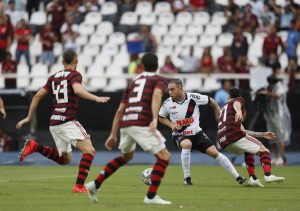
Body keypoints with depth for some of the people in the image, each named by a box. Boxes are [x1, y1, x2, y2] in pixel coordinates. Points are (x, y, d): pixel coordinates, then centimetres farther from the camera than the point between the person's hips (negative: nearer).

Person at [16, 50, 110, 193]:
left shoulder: (54, 77, 16)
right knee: (89, 150, -13)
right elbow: (78, 90, -25)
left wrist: (29, 117, 22)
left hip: (54, 123, 8)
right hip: (68, 121, -8)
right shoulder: (74, 75, -3)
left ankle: (34, 147, 6)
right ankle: (79, 186, -25)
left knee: (65, 159, 19)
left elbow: (38, 95, 16)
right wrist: (96, 98, -29)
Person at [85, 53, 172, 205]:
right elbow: (156, 95, -14)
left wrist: (113, 135, 28)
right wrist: (155, 119, -26)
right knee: (164, 156, 1)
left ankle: (95, 185, 26)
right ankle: (151, 196, -7)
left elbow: (120, 110, 25)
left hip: (125, 124, 7)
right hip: (141, 123, -7)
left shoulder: (134, 82, 27)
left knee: (126, 156, 30)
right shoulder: (159, 80, 10)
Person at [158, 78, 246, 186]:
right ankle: (186, 177, -19)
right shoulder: (167, 103, -11)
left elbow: (211, 101, 2)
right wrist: (171, 125, -9)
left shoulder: (193, 97, -14)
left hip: (196, 133, 1)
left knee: (214, 152, -10)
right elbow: (161, 118, 8)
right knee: (186, 144, -35)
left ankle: (237, 177, 1)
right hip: (179, 135, -1)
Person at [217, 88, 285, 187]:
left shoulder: (225, 108, 37)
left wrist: (262, 134, 39)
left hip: (223, 141, 8)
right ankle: (268, 175, -29)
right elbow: (236, 104, -12)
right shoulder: (239, 100, 17)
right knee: (263, 150, -6)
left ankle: (252, 178, 14)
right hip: (234, 134, -8)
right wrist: (239, 111, -35)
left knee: (248, 151, 31)